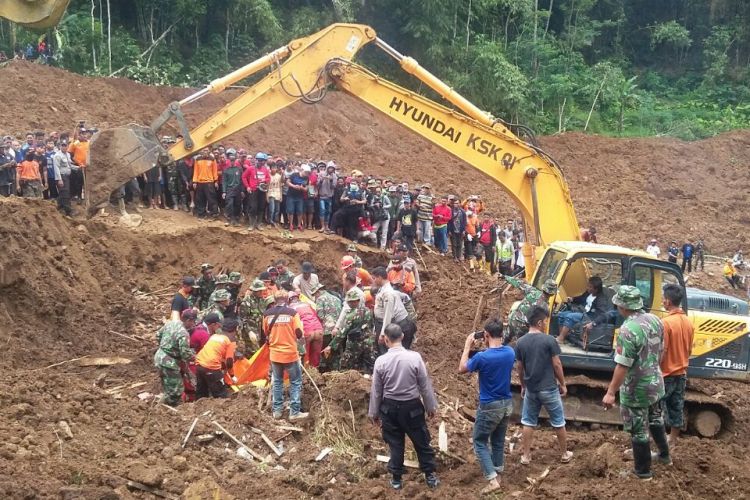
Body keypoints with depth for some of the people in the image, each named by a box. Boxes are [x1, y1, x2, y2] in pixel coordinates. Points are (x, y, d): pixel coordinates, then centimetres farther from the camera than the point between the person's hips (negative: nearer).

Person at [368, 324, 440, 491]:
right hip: (412, 406, -1)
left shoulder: (381, 361, -13)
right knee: (421, 441, 15)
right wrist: (431, 406, 7)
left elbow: (376, 391, -4)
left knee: (395, 444, 14)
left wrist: (374, 413, 10)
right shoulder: (415, 357, -16)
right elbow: (425, 385, -7)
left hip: (389, 407, 1)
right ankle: (430, 475, 24)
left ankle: (396, 479, 23)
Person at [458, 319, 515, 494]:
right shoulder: (510, 352, -7)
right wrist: (493, 344, 10)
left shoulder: (482, 357, -24)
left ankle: (493, 479, -3)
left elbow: (461, 369, -5)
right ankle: (497, 471, 38)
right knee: (498, 440, 23)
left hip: (489, 406, -6)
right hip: (507, 404, 6)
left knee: (479, 442, 7)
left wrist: (467, 347, 2)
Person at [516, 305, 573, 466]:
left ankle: (525, 456, 16)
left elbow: (520, 368, 4)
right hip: (549, 388, -3)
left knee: (528, 423, 14)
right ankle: (564, 454, 24)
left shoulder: (521, 342, -3)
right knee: (558, 422, 13)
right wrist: (563, 384, 2)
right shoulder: (549, 340, -15)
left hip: (531, 389, 3)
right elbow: (556, 364, -11)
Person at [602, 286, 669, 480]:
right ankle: (664, 455, 47)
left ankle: (643, 470, 22)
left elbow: (622, 366, -28)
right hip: (656, 383, 8)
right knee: (655, 419, 30)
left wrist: (611, 393, -21)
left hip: (636, 390, -8)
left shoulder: (628, 330, -29)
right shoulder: (654, 320, -4)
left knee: (638, 430, 9)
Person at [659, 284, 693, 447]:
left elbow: (662, 351, -20)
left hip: (665, 374, -7)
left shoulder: (665, 322, -21)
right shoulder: (688, 322, 3)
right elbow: (689, 349, 11)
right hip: (681, 374, 7)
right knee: (677, 408, 13)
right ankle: (672, 441, 23)